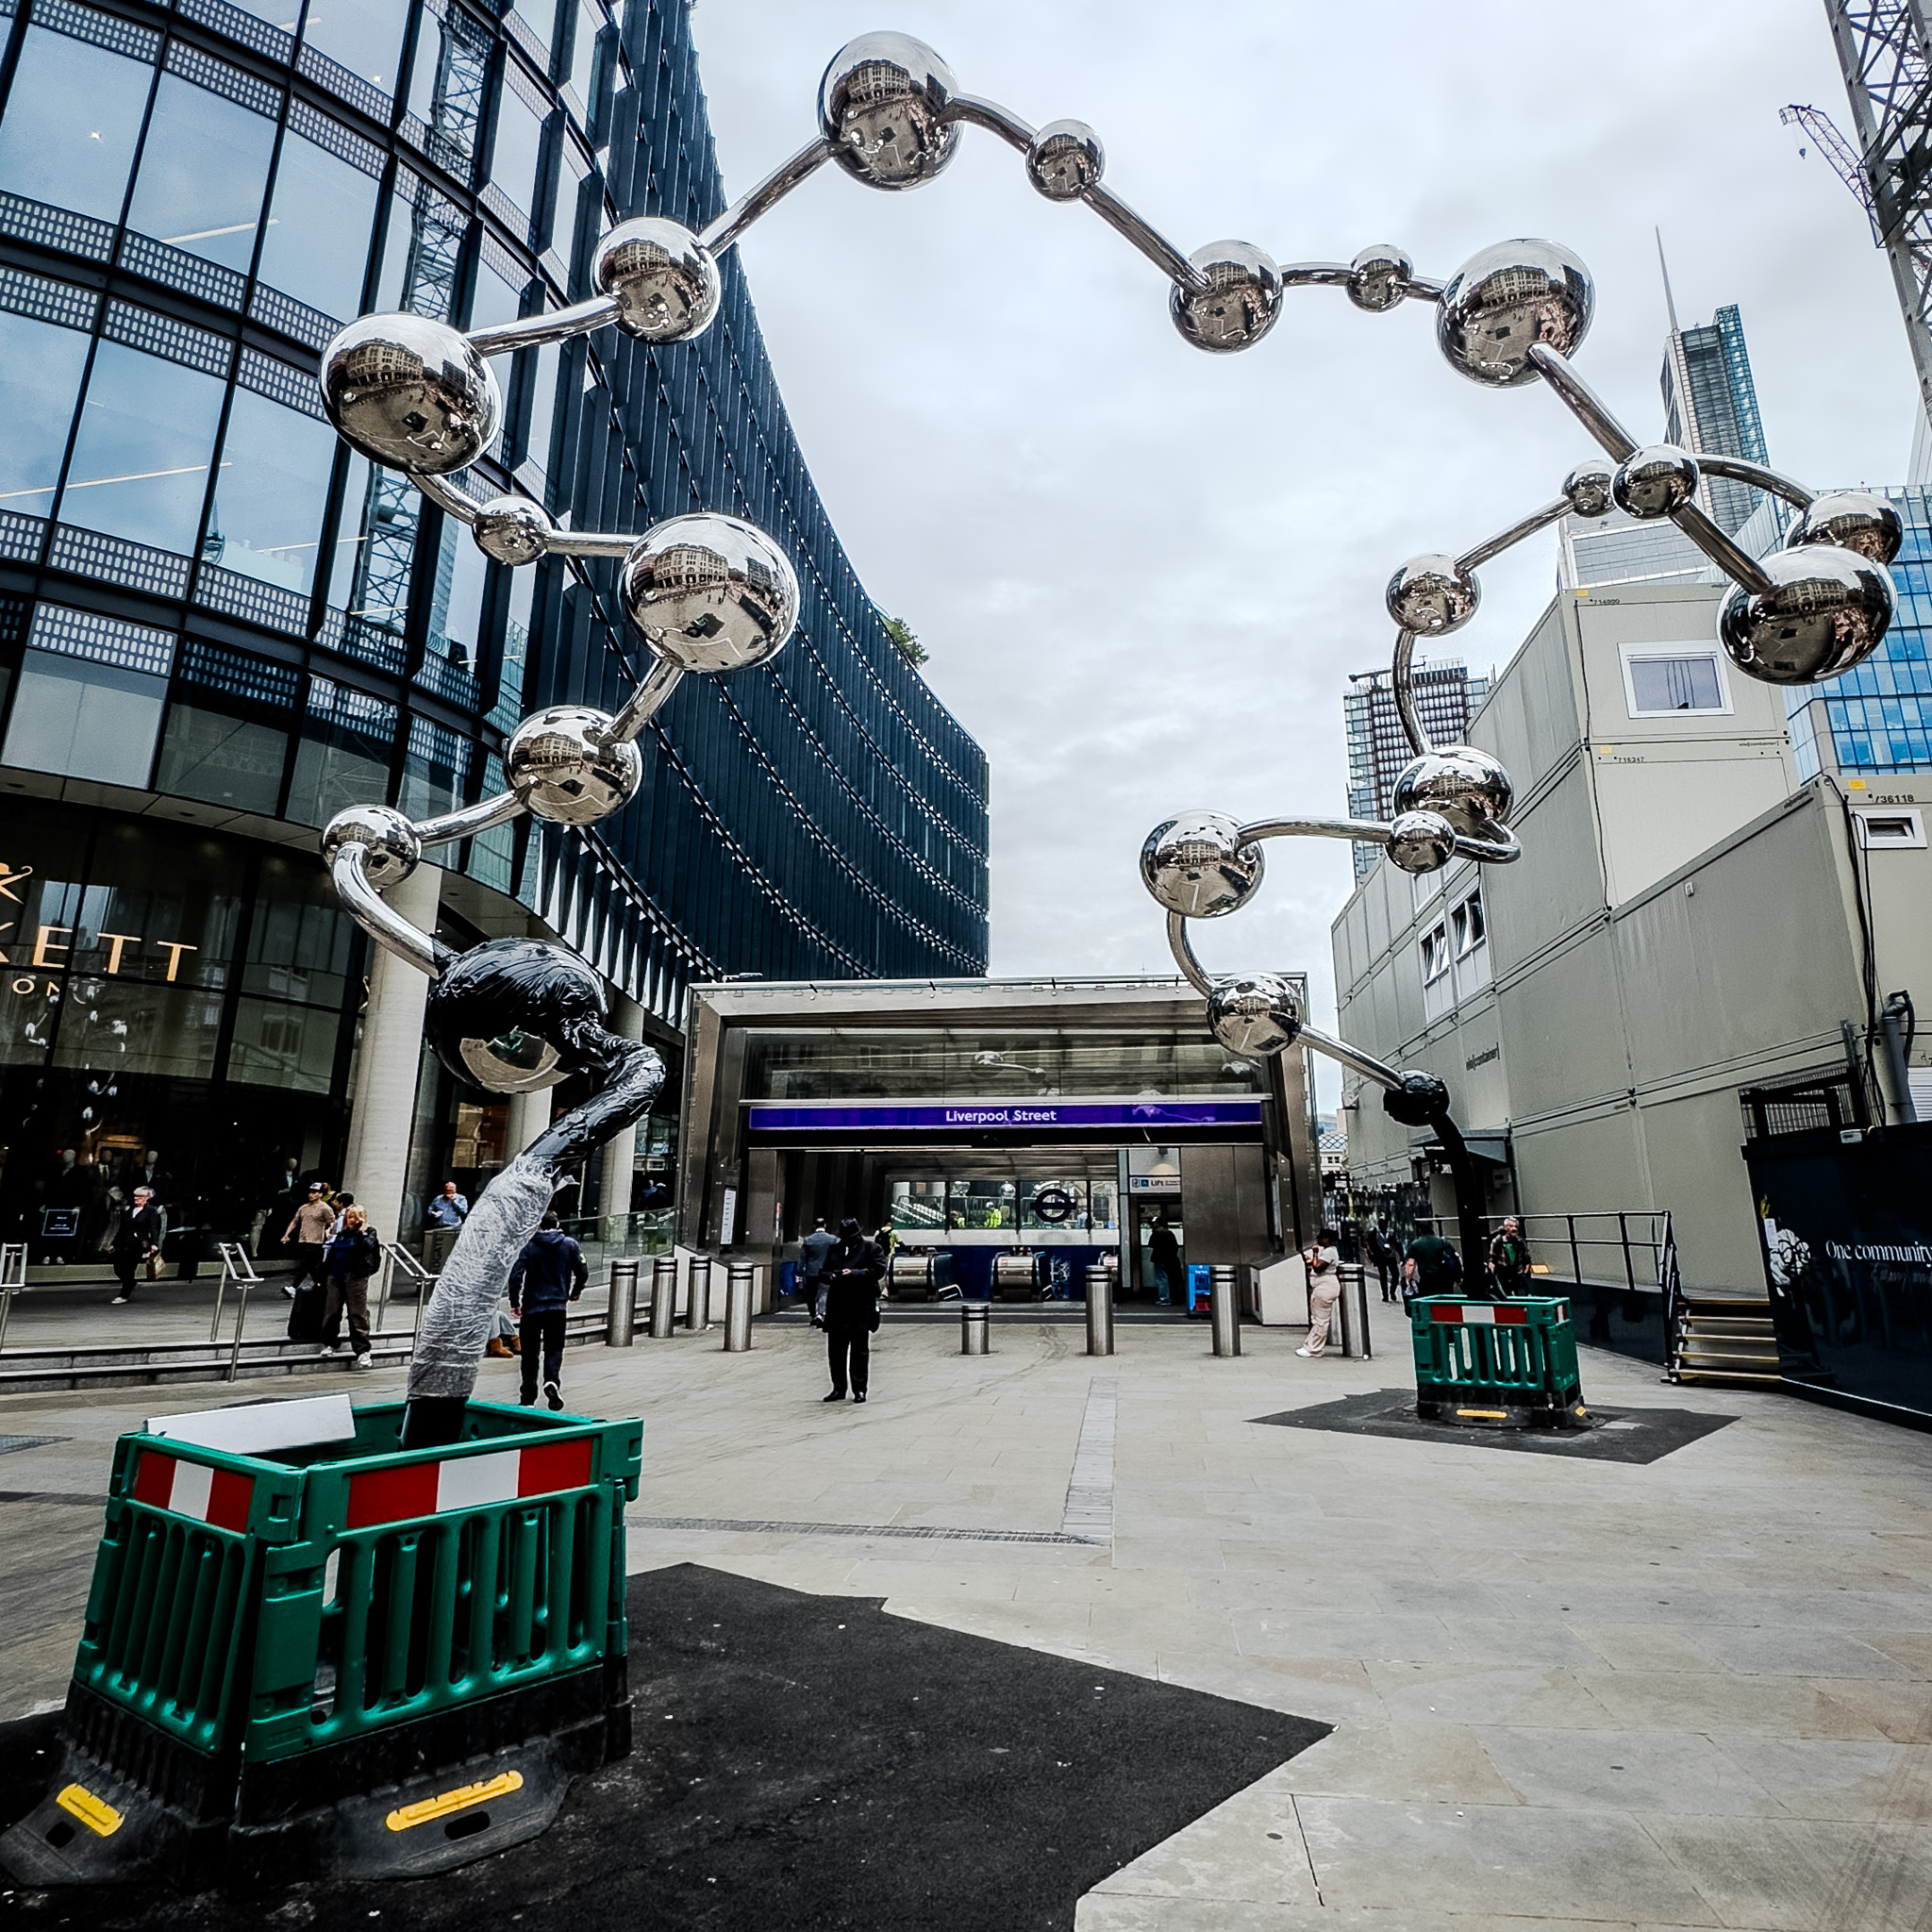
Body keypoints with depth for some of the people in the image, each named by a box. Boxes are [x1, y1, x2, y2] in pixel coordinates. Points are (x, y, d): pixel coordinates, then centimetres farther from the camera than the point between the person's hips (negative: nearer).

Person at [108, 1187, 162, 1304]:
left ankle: (124, 1295, 7)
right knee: (118, 1269, 2)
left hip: (138, 1245, -5)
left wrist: (154, 1243, -21)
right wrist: (114, 1244, 19)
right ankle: (130, 1287, 26)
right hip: (123, 1244, 5)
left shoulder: (150, 1211, -1)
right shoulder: (127, 1210, 14)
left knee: (129, 1270, -3)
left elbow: (153, 1228, -9)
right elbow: (121, 1228, 20)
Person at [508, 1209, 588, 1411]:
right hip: (557, 1306, 0)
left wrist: (515, 1302, 2)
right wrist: (574, 1293, 20)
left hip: (531, 1306, 0)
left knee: (530, 1352, 10)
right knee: (554, 1348, 8)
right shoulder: (570, 1245, 3)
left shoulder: (529, 1246, -2)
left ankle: (528, 1398, 12)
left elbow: (515, 1275, -9)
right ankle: (552, 1381, -19)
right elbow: (583, 1272, 3)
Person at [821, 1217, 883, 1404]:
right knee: (835, 1349, 8)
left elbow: (879, 1269, -9)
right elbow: (824, 1271, 19)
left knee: (860, 1350, 2)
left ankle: (859, 1389, 11)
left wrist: (855, 1273, -17)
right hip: (837, 1307, 5)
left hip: (860, 1307, -5)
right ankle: (838, 1388, 19)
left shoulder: (871, 1248, 2)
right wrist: (830, 1276, -4)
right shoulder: (835, 1249, 16)